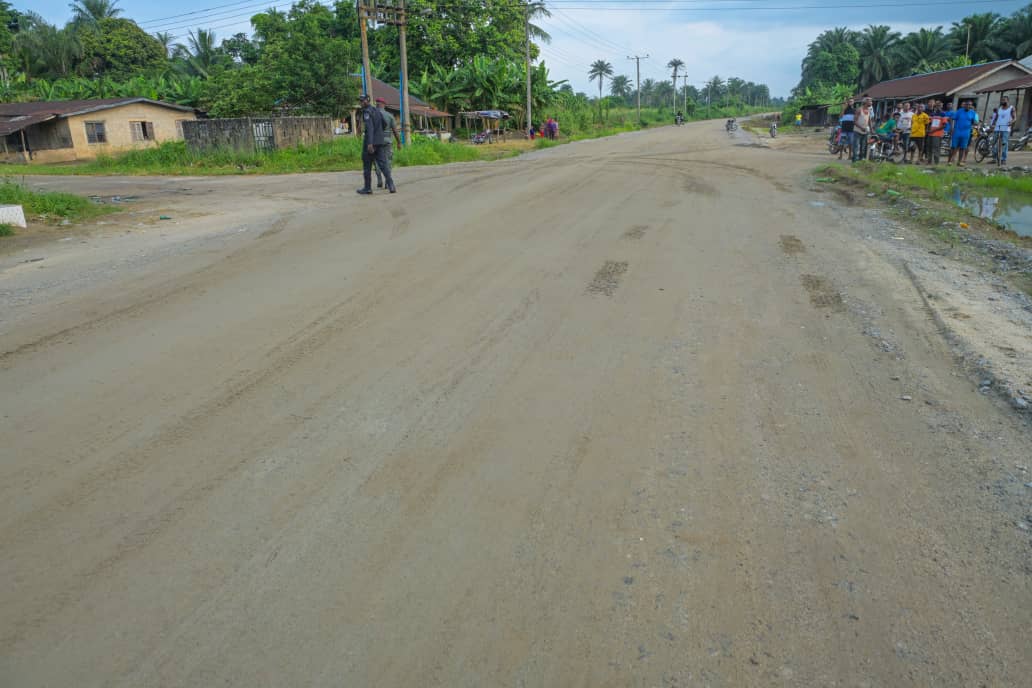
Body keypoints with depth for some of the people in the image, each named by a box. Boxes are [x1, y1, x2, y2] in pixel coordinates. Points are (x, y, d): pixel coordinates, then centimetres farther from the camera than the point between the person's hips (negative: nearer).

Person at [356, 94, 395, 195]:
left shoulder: (367, 111, -10)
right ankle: (390, 185, -12)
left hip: (370, 142, -7)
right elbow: (384, 124, 23)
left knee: (367, 166, 3)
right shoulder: (377, 110, 15)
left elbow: (369, 127, -21)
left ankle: (367, 188, 8)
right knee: (382, 163, 2)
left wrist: (370, 143, -28)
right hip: (379, 142, 7)